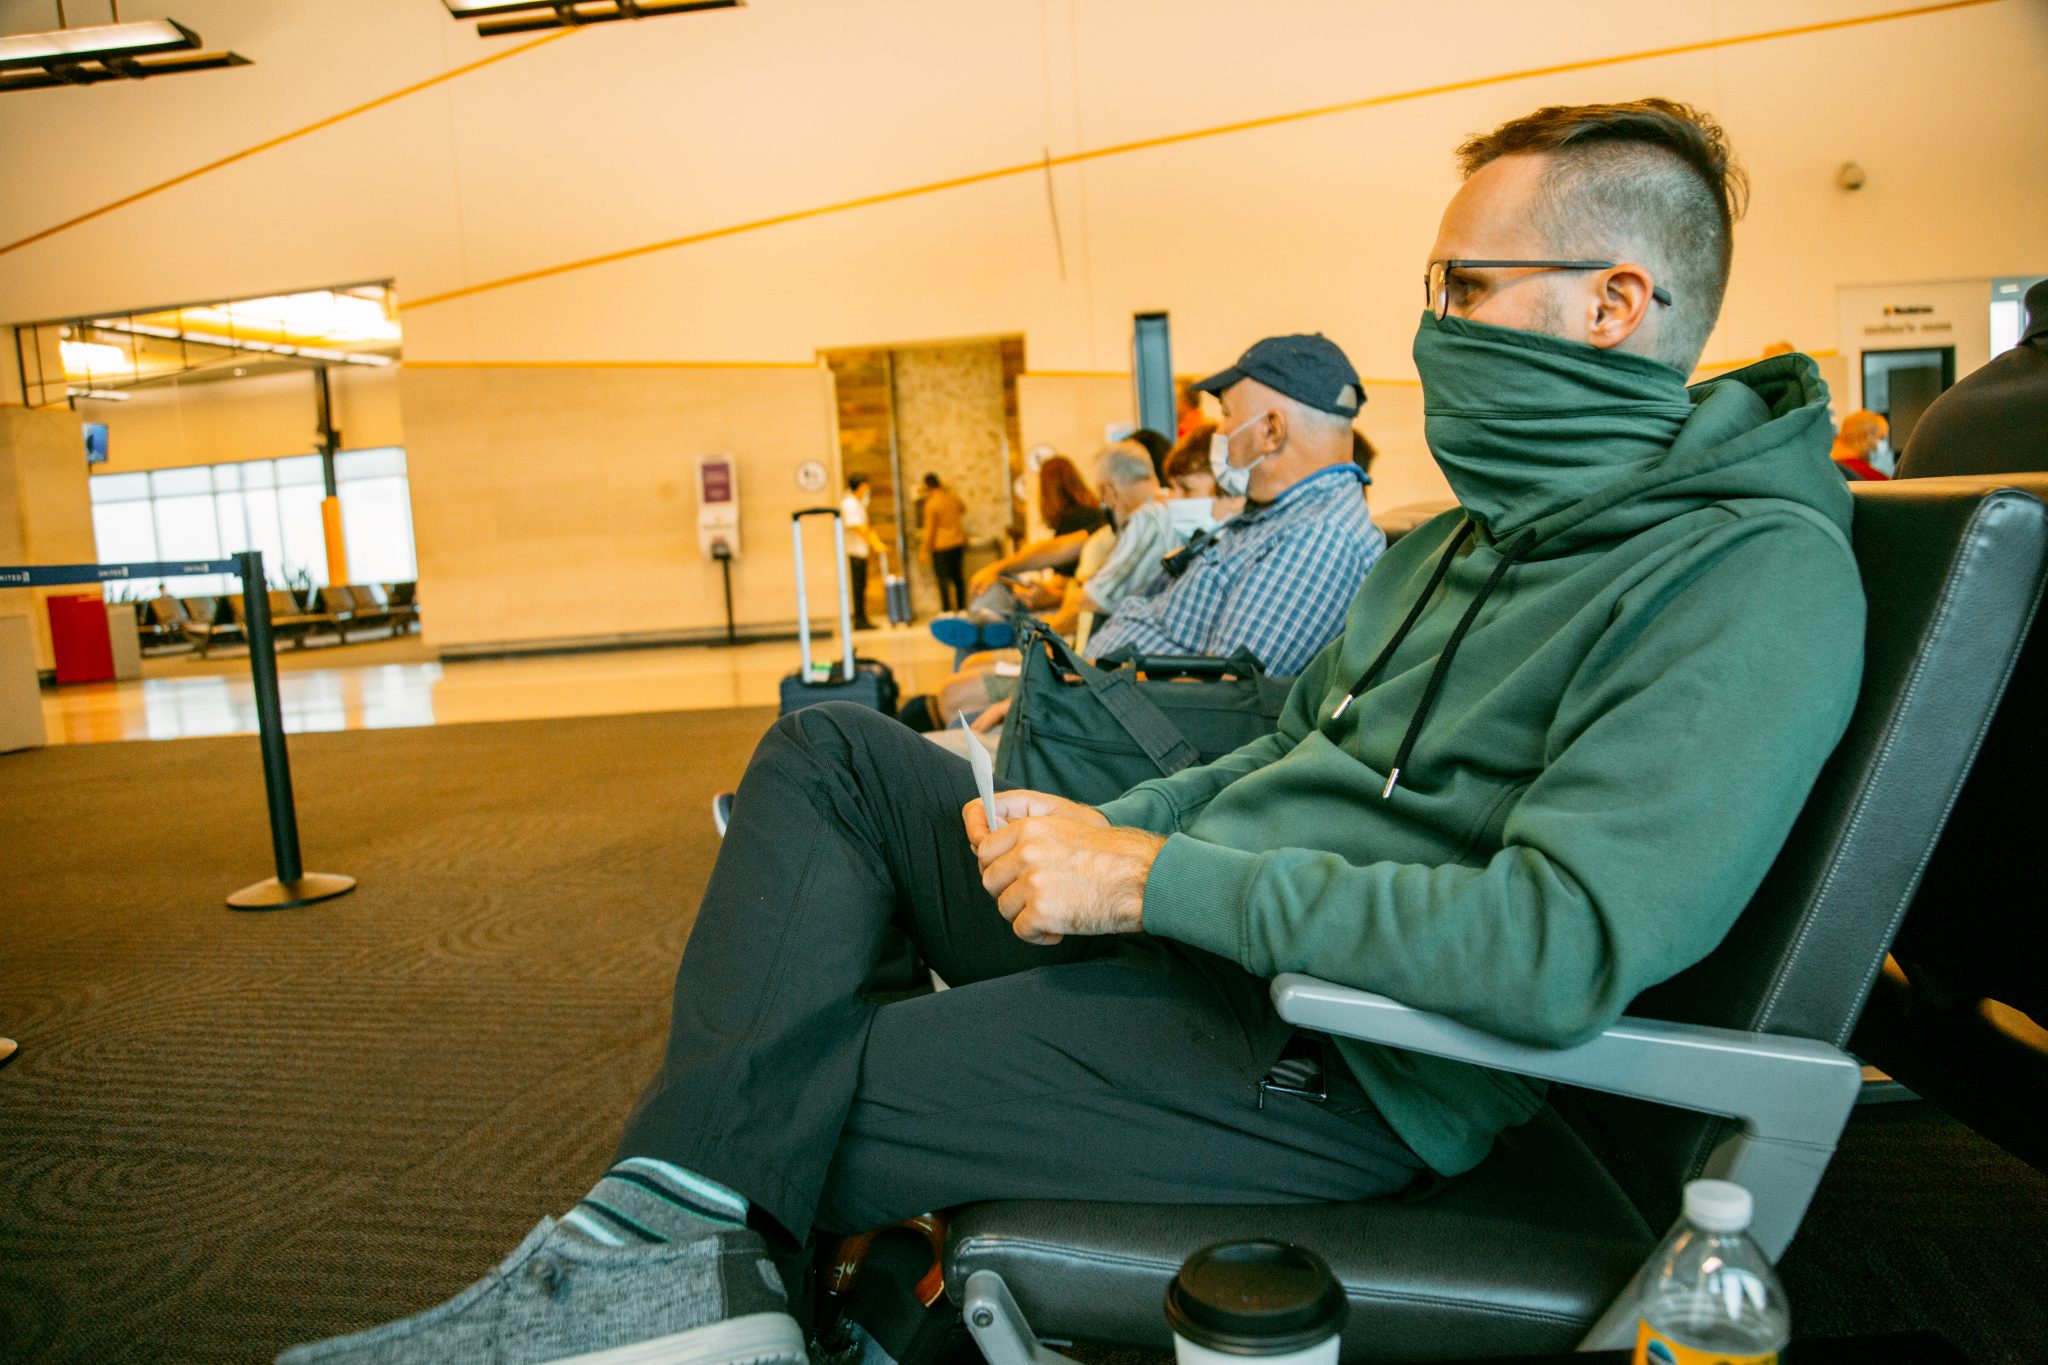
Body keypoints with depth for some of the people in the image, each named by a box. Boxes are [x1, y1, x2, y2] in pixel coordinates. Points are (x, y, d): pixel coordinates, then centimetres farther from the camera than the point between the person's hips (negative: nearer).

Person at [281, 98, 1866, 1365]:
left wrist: (1158, 879, -23)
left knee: (780, 1101, -14)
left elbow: (1566, 945, -27)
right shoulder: (1467, 536, 15)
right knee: (830, 752, 2)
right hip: (1190, 928, 9)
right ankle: (679, 1232, -9)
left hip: (1342, 1052, -9)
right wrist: (1102, 830, 0)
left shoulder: (1751, 573, -15)